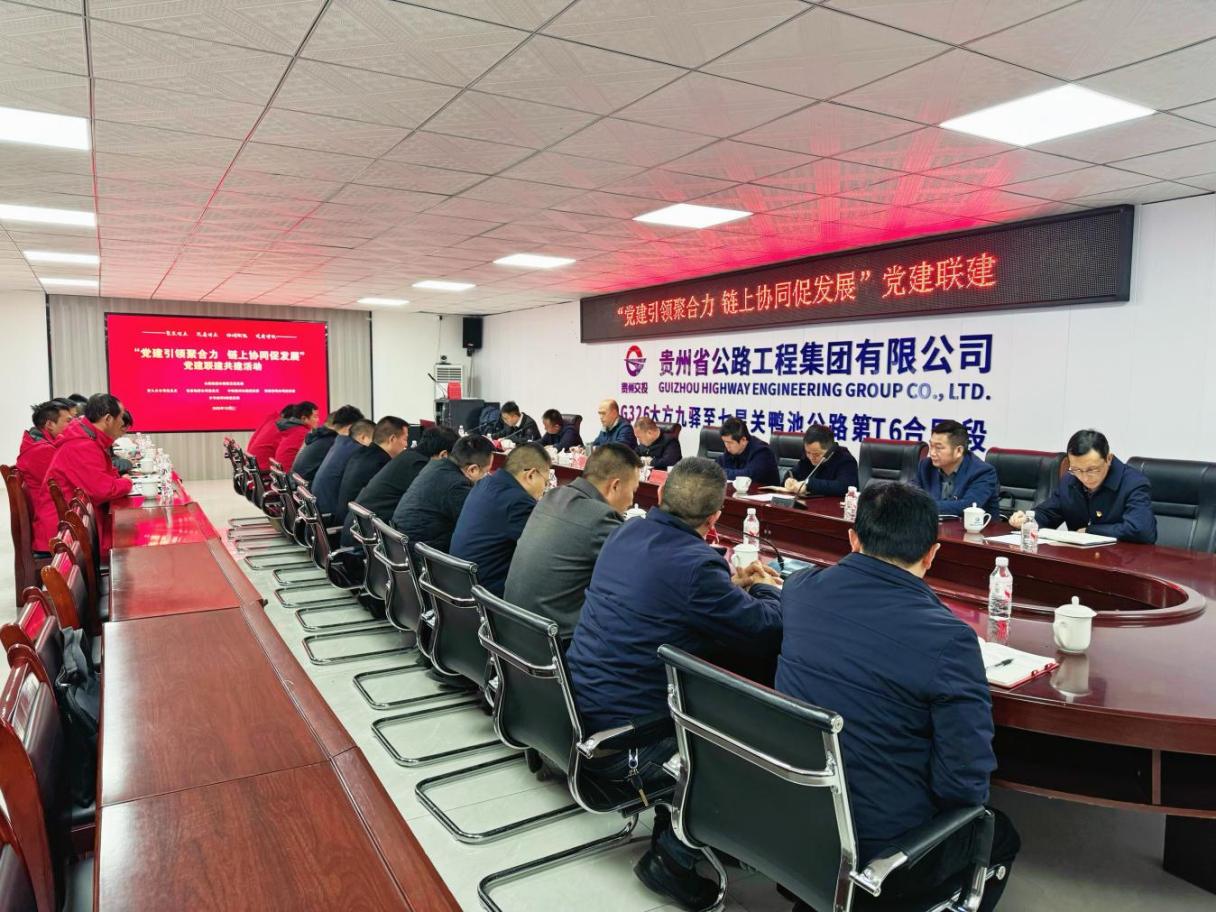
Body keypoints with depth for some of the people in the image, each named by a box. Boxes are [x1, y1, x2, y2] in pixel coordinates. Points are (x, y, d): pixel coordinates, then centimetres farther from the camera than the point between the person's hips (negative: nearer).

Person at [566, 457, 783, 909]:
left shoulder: (626, 533, 2)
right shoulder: (695, 564, -23)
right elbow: (767, 632, -15)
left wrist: (730, 583, 18)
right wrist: (768, 590, 7)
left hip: (576, 713, 8)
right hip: (620, 743, -8)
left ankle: (671, 833, 31)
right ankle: (674, 857, 12)